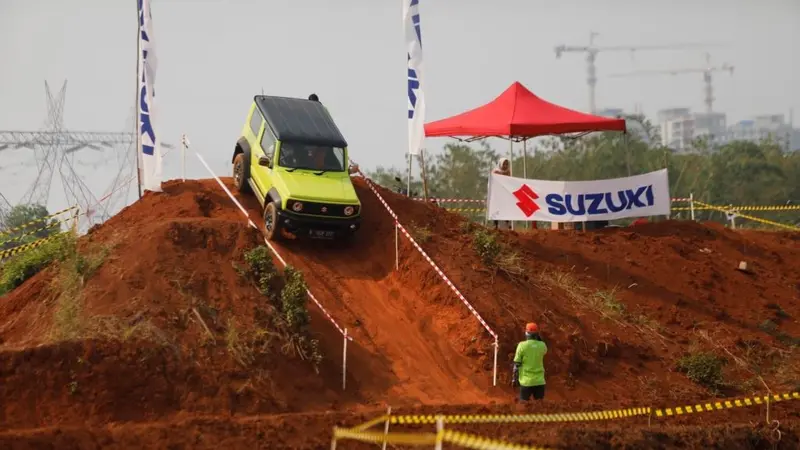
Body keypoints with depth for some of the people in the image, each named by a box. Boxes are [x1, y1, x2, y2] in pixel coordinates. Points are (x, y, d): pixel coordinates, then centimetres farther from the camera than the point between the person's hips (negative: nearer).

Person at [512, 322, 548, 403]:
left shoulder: (522, 345, -10)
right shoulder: (542, 345, -2)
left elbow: (517, 364, -8)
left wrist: (514, 378, 2)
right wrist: (539, 339, 12)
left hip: (526, 381, -3)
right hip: (539, 381, 3)